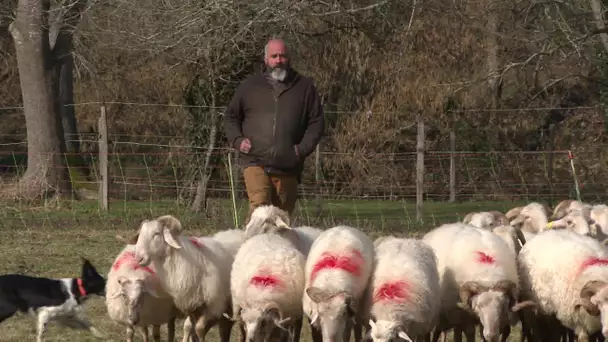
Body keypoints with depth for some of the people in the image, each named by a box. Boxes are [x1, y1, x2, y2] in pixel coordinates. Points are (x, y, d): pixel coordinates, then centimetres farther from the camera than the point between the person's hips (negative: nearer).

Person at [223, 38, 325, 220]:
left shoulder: (304, 87, 10)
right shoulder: (249, 86, 12)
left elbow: (317, 122, 11)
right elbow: (230, 116, 21)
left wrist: (303, 148, -2)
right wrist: (237, 140, 3)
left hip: (288, 168, 1)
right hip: (255, 161, -1)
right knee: (259, 206, -23)